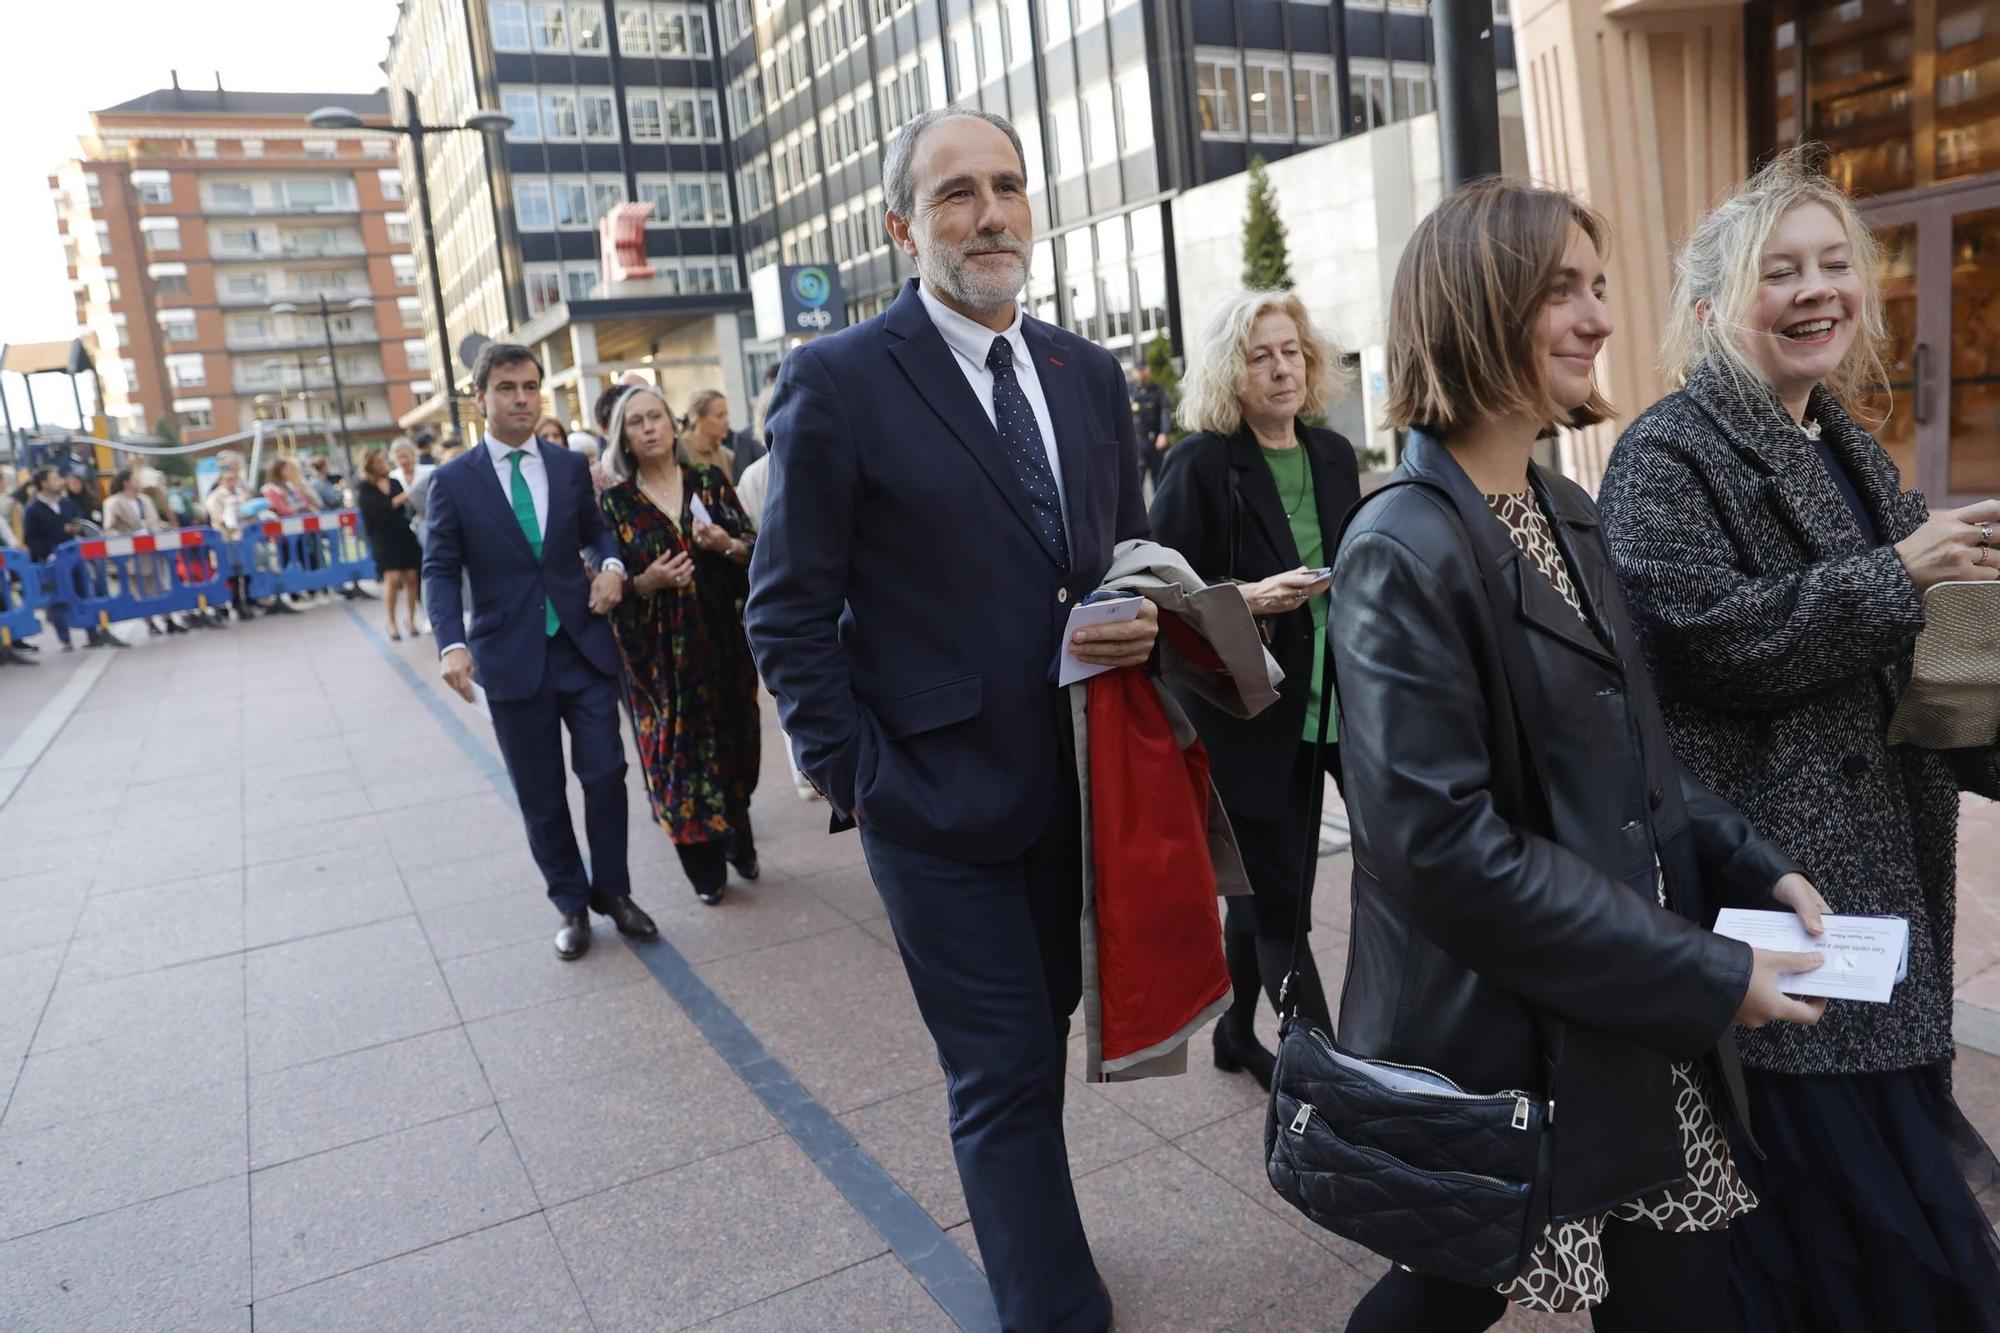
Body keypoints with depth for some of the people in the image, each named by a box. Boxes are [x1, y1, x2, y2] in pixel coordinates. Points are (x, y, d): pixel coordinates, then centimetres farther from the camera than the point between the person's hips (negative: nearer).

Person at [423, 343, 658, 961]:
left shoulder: (570, 466, 6)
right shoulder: (453, 480, -2)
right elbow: (440, 569, -3)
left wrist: (612, 566, -7)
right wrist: (452, 644, -18)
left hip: (585, 647, 2)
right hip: (512, 658, -1)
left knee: (605, 772, 1)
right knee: (541, 796, 7)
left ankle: (612, 891, 20)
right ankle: (572, 905, 24)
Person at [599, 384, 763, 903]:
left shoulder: (709, 483, 4)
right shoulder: (614, 502, 0)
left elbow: (755, 547, 2)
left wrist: (728, 544, -17)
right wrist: (645, 582, -20)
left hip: (721, 639, 2)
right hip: (659, 651, -2)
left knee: (731, 740, 10)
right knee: (679, 750, 3)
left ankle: (739, 843, 31)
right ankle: (706, 868, 15)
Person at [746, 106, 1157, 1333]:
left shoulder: (1090, 374, 7)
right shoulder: (838, 383, -10)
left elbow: (1130, 550, 15)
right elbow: (790, 611, -8)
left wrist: (1144, 624, -8)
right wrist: (855, 774, -11)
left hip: (1082, 781, 6)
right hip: (942, 796, -5)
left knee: (1034, 1039, 21)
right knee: (1007, 1074, 3)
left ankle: (1015, 1234, 46)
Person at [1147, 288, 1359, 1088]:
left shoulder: (1332, 456, 9)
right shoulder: (1200, 465, -10)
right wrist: (1246, 598, -23)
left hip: (1311, 707, 6)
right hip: (1243, 713, -6)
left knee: (1261, 883, 18)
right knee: (1277, 897, -1)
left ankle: (1238, 1033, 36)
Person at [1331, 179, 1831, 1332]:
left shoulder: (1568, 513, 8)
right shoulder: (1405, 552, -20)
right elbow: (1443, 848, -25)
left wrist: (1753, 869, 1)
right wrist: (1707, 976, -20)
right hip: (1502, 1051, -7)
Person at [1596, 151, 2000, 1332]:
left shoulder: (1844, 449, 15)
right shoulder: (1670, 456, -11)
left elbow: (1895, 658, 22)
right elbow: (1700, 636, -24)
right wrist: (1898, 575, -18)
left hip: (1875, 874, 9)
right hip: (1770, 881, -8)